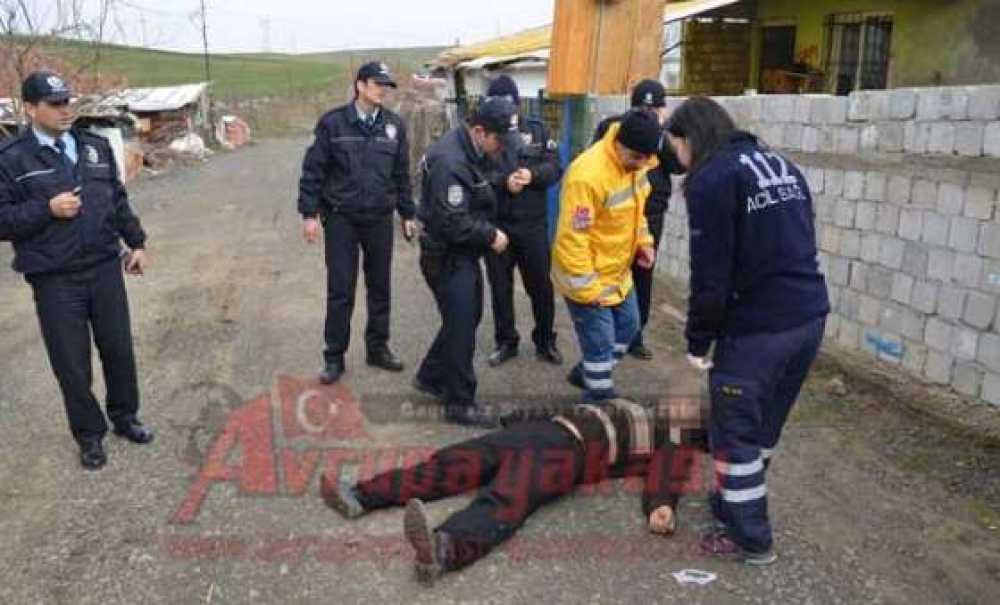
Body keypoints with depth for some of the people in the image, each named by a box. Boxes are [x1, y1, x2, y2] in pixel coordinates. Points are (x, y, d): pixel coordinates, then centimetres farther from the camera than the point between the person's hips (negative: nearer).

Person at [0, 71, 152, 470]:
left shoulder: (96, 147, 8)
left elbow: (118, 200, 16)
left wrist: (136, 242, 13)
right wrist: (47, 209, -20)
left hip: (105, 269, 4)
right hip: (55, 281, -4)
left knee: (119, 350, 13)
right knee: (72, 364, 5)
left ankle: (124, 417, 34)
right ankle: (90, 434, 23)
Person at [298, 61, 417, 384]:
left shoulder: (394, 125, 4)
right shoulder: (333, 122, -6)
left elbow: (401, 174, 11)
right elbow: (313, 170, -4)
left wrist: (407, 214, 11)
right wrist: (310, 213, -7)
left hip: (380, 219, 3)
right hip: (341, 218, -3)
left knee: (380, 287, 11)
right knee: (340, 291, 2)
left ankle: (378, 348, 26)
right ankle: (334, 357, 14)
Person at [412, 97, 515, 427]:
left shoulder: (471, 153, 6)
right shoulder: (451, 162, -26)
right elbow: (453, 223, -28)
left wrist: (489, 231, 4)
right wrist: (490, 236, -17)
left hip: (464, 254, 10)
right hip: (447, 256, -10)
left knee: (467, 317, 20)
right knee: (461, 326, -1)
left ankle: (430, 377, 36)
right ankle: (460, 403, 13)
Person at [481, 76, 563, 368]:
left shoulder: (537, 130, 6)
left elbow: (555, 168, 0)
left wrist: (532, 175, -19)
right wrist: (503, 182, -25)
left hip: (533, 223, 1)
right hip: (496, 224, -1)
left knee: (541, 284, 9)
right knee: (500, 286, 10)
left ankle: (545, 341, 26)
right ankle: (506, 341, 26)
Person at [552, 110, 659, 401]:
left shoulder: (634, 161, -4)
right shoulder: (588, 175, -31)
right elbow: (572, 238, -29)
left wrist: (643, 240, 4)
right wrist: (586, 289, -25)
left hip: (618, 271, 9)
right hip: (586, 278, -9)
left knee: (628, 326, 21)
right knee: (600, 342, 2)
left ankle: (586, 373, 41)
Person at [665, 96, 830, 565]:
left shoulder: (711, 179, -11)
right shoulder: (783, 166, 14)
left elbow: (711, 275, -15)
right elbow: (799, 248, 17)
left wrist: (697, 341, -3)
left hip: (756, 328, -8)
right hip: (810, 317, 8)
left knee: (735, 433, 8)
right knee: (764, 427, 20)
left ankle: (750, 538, 18)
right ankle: (735, 502, 36)